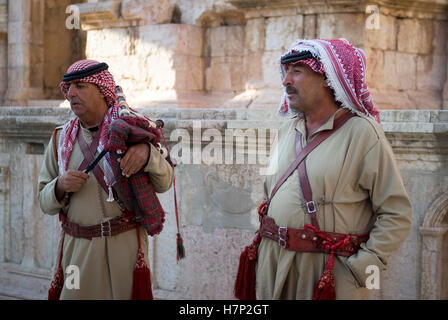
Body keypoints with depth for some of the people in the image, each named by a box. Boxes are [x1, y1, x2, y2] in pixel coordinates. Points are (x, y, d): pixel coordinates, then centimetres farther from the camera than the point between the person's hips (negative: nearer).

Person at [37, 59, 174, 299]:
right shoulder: (61, 139, 8)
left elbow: (164, 182, -6)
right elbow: (46, 202, 9)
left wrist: (146, 152, -26)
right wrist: (61, 186, -13)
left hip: (125, 244, -2)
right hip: (78, 247, 2)